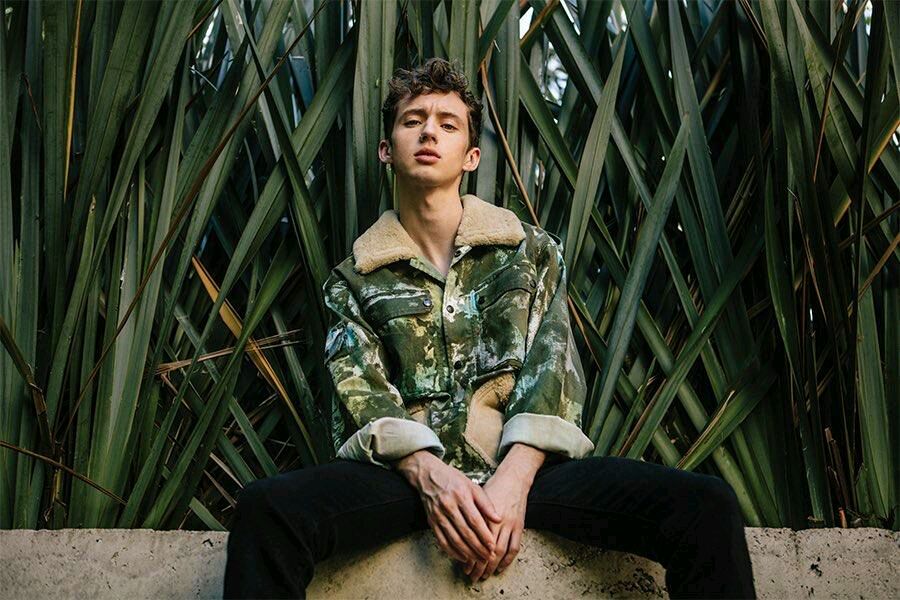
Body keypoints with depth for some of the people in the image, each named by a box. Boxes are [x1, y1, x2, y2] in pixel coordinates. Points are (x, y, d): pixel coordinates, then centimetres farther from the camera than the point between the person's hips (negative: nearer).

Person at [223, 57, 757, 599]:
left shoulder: (533, 251, 17)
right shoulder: (355, 280, 16)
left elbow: (554, 372, 4)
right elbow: (361, 392, 2)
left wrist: (513, 479, -15)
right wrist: (428, 473, -19)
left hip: (521, 465, 1)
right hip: (406, 470, -1)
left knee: (707, 508, -23)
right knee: (266, 510, -33)